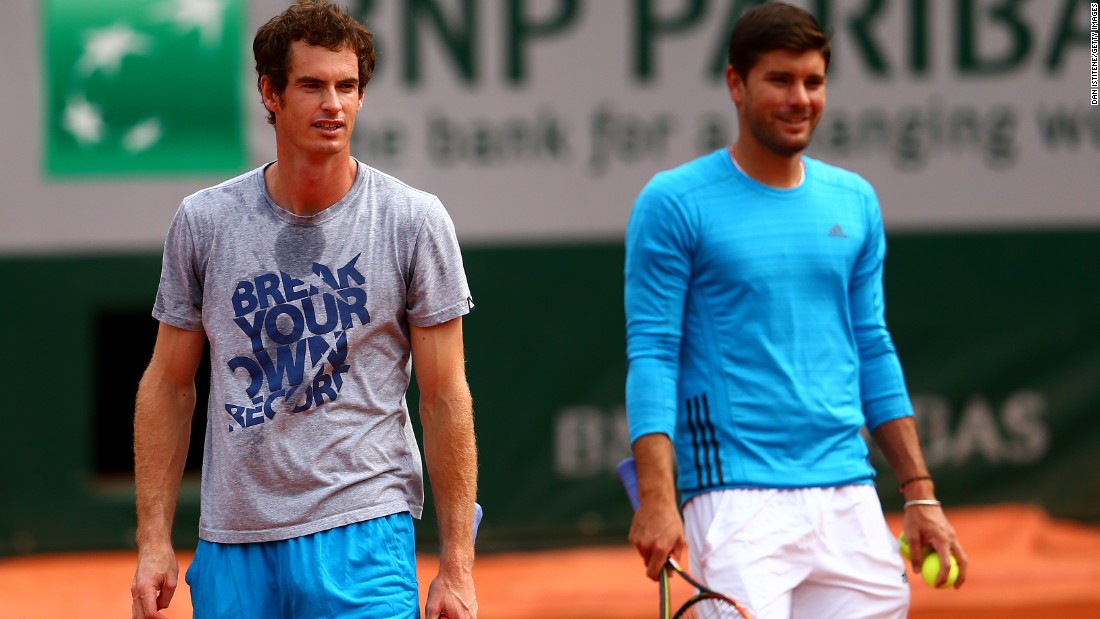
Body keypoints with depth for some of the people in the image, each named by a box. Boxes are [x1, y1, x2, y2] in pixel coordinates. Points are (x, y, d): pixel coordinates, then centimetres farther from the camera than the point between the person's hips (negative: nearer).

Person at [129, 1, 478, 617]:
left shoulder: (415, 220, -1)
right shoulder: (204, 221, 4)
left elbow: (445, 397, -1)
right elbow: (170, 386, 10)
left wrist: (457, 565, -4)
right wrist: (155, 542, 3)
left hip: (363, 535, -2)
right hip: (232, 544, 2)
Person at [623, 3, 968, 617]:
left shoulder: (855, 201, 14)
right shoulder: (674, 203, -1)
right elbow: (651, 354, -6)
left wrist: (921, 496, 13)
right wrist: (657, 499, -16)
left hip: (849, 498, 5)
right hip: (738, 498, -5)